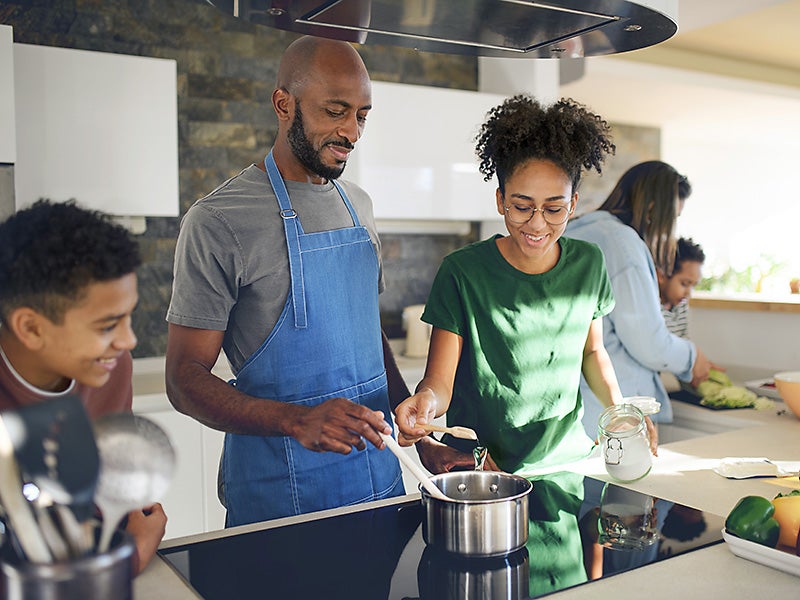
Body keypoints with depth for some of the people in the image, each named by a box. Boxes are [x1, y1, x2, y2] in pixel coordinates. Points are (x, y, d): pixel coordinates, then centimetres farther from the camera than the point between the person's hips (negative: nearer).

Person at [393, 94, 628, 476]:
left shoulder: (588, 265, 2)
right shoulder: (462, 272, -12)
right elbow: (440, 381, -13)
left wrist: (621, 411, 2)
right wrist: (427, 399, -35)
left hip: (567, 461, 3)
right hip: (480, 472, -3)